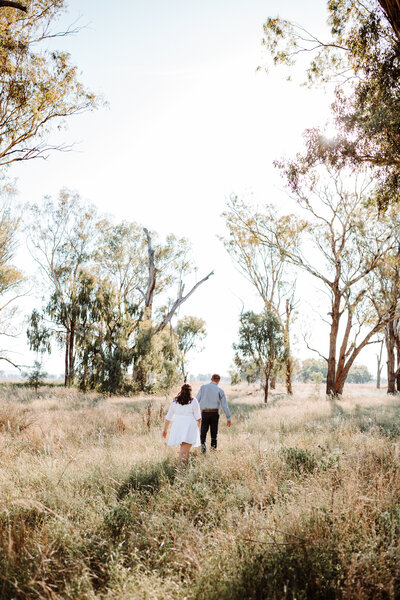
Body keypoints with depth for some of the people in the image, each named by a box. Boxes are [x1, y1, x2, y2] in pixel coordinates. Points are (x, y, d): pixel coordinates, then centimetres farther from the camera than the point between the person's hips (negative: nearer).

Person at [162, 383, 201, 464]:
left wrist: (165, 429, 21)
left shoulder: (174, 401, 8)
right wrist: (198, 427, 19)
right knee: (184, 451, -9)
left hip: (177, 428, 4)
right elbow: (198, 417, 1)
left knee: (184, 448, 21)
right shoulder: (193, 401, -1)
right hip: (189, 427, -4)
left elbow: (168, 417, 12)